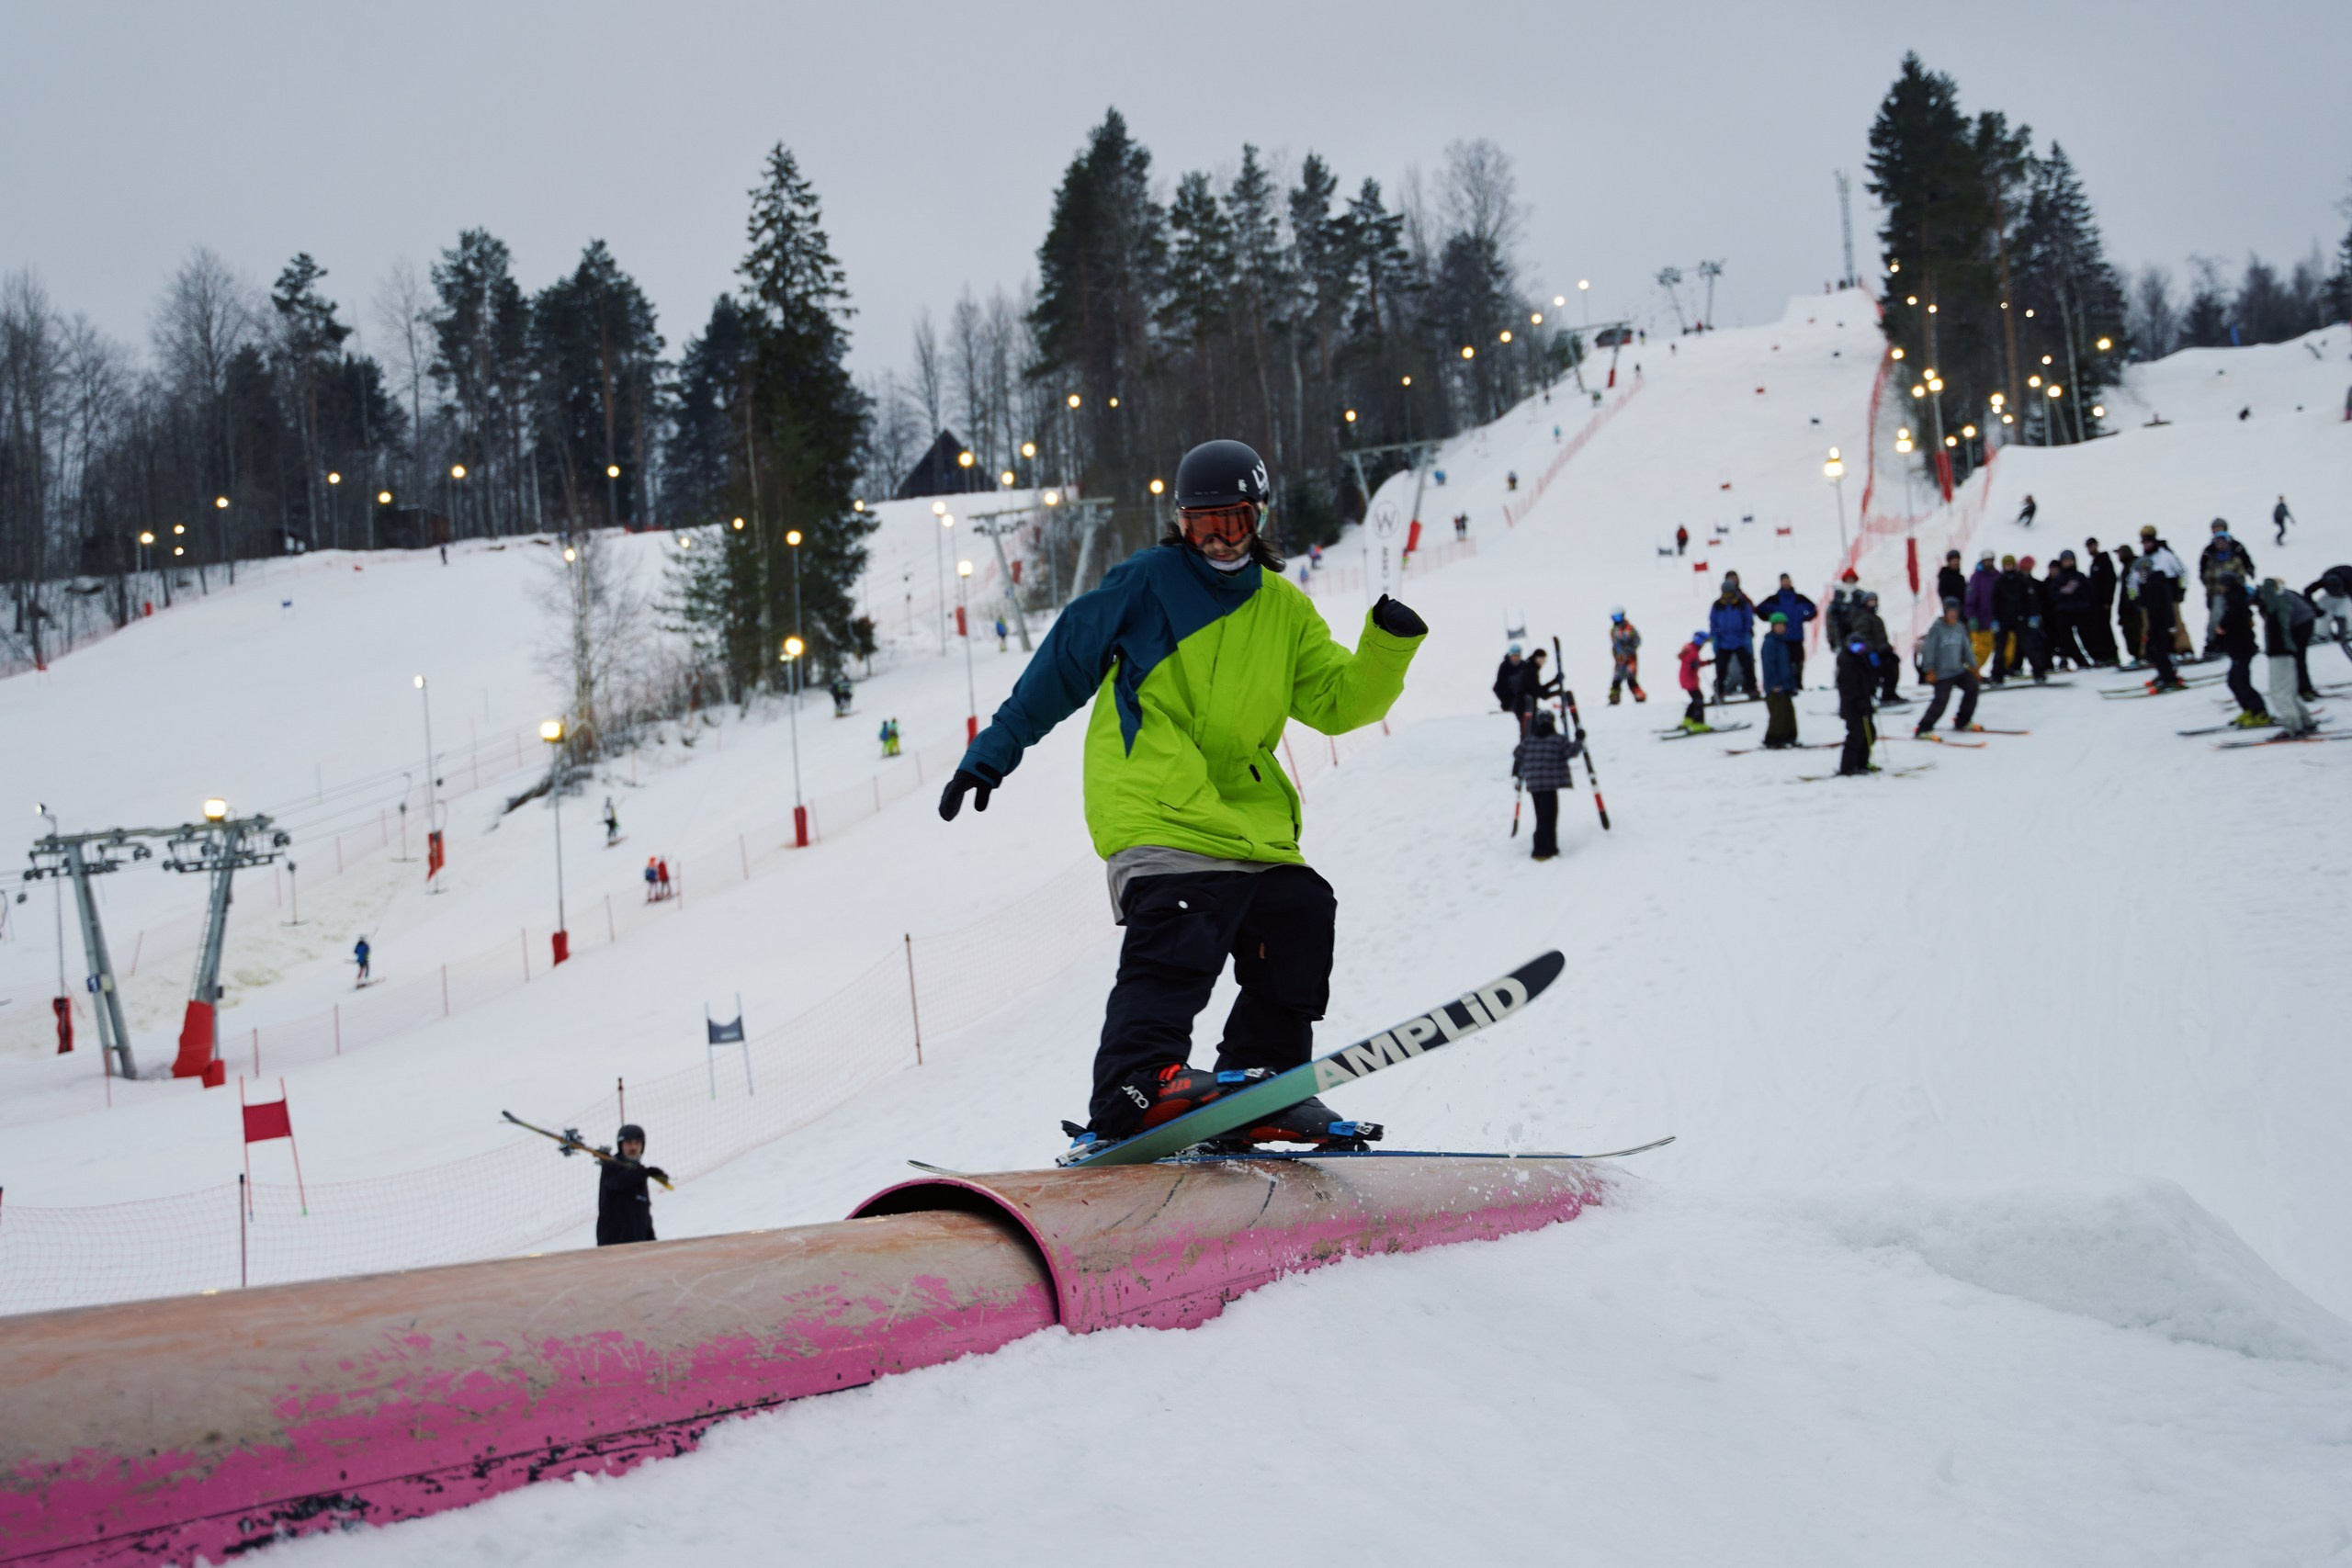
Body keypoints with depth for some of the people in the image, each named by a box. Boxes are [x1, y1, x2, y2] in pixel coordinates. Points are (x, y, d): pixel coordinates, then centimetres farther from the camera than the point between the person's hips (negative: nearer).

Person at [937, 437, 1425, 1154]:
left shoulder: (1286, 610, 18)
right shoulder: (1146, 582, 4)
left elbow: (1339, 702, 14)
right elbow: (1061, 666, 7)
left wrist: (1389, 646, -4)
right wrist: (991, 753, 6)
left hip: (1246, 813, 6)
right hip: (1155, 808, -6)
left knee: (1298, 919, -5)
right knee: (1180, 934, -25)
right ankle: (1132, 1088, -34)